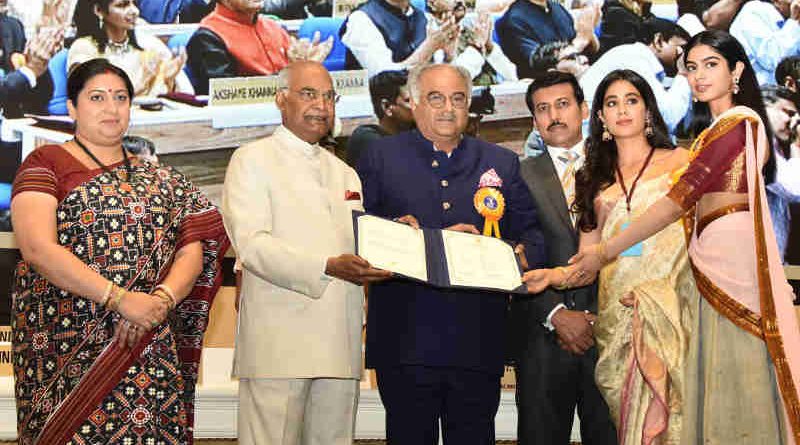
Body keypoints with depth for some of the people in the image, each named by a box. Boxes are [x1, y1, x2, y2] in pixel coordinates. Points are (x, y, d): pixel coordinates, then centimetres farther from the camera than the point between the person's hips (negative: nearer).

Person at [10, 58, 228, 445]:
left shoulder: (162, 181, 16)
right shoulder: (46, 163, 4)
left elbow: (192, 252, 7)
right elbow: (38, 247, -11)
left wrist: (161, 300, -14)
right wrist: (121, 298, -18)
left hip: (150, 353, 3)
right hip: (67, 350, -3)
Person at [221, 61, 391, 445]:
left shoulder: (344, 173, 24)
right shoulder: (252, 161, 3)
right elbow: (251, 243, -11)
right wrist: (327, 266, -22)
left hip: (340, 347, 6)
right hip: (278, 345, -6)